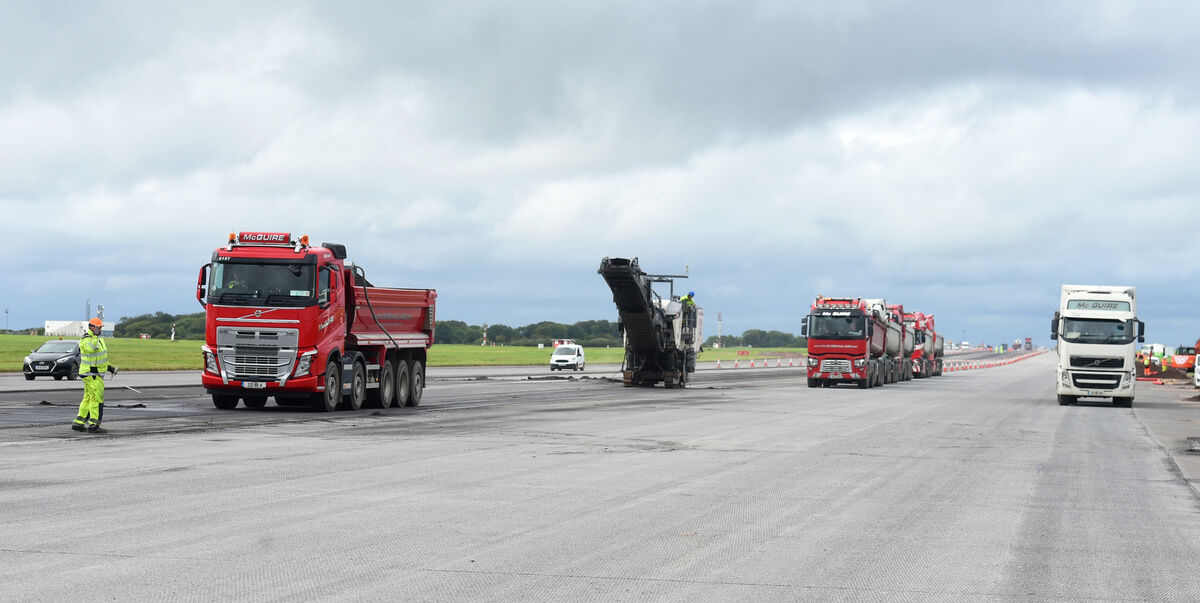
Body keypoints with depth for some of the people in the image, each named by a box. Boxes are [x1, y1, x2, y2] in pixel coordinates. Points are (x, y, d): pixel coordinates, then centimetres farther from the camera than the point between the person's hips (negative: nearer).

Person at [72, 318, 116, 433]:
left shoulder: (98, 340, 17)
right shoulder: (86, 340, -14)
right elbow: (90, 348, -38)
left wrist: (109, 367, 19)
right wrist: (95, 336, -34)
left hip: (96, 374, 10)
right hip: (91, 374, -10)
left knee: (88, 398, 13)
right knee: (96, 399, -9)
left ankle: (78, 423, 18)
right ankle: (93, 425, -7)